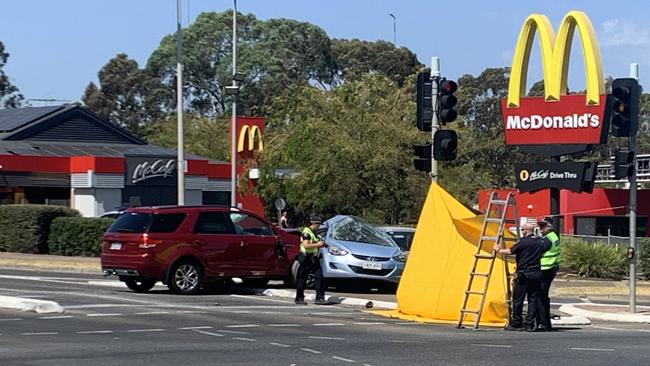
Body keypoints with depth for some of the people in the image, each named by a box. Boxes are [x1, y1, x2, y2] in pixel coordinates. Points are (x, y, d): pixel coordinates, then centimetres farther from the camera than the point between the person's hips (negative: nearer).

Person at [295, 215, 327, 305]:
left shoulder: (314, 233, 16)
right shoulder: (306, 232, -12)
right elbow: (306, 245, -22)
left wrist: (321, 245, 8)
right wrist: (317, 244, -18)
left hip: (314, 258, 9)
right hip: (306, 258, -9)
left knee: (319, 277, 0)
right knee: (302, 279, -1)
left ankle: (320, 298, 1)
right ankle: (299, 299, 7)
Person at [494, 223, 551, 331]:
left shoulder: (523, 242, -10)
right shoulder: (540, 242, 6)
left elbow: (510, 251, -8)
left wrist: (498, 249, 7)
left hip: (524, 274, -5)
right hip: (536, 274, 5)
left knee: (518, 299, 5)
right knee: (533, 299, 7)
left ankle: (516, 324, 9)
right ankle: (530, 324, 4)